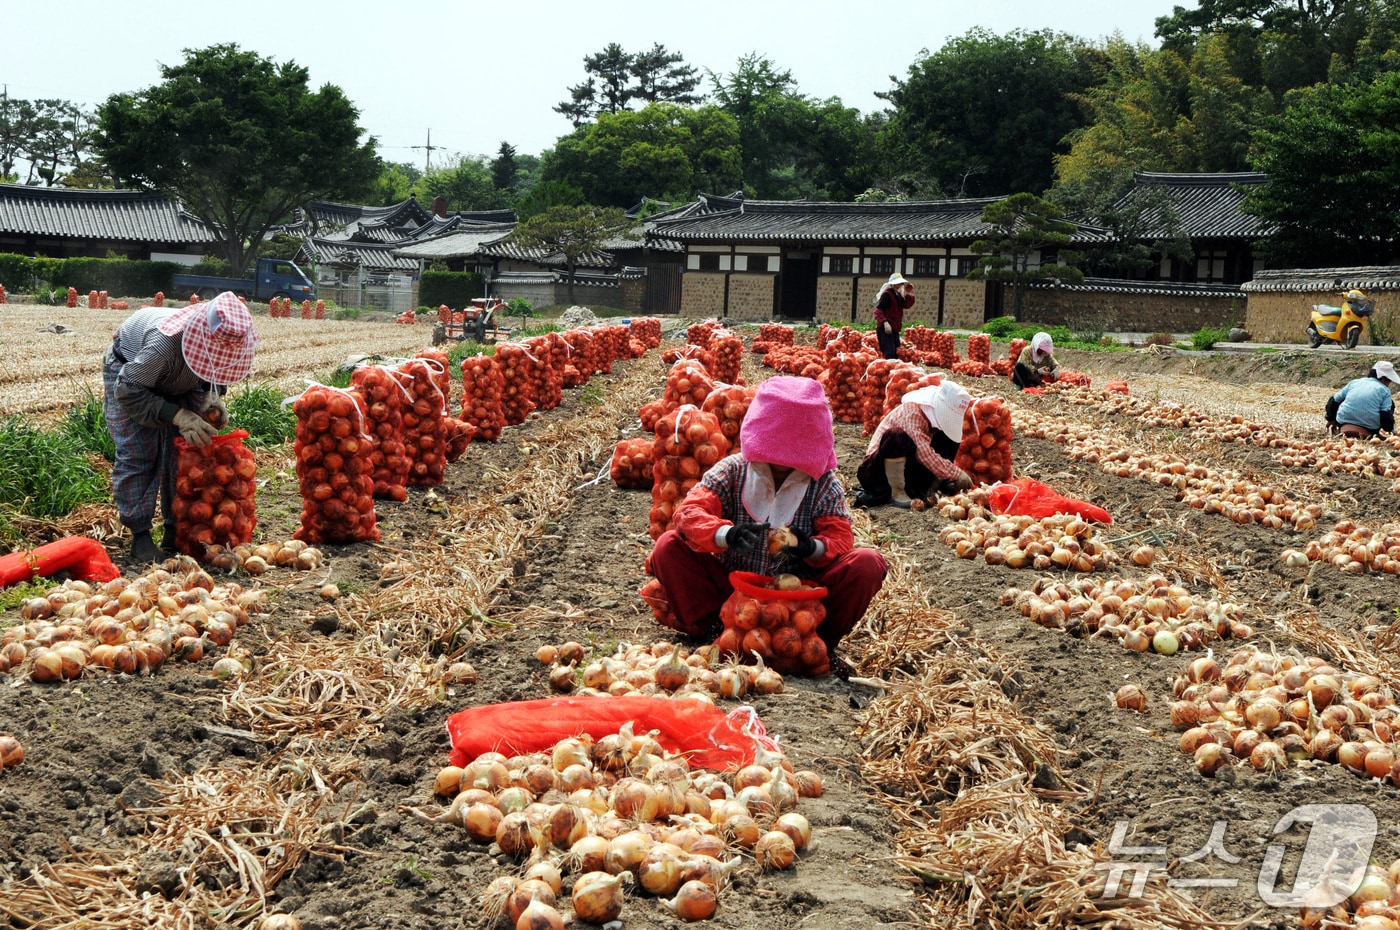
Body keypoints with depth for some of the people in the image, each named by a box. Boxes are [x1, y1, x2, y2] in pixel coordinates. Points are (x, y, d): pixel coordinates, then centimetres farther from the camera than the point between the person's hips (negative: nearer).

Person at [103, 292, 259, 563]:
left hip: (178, 382, 5)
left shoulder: (224, 341, -27)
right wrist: (178, 416, -44)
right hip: (128, 372, -5)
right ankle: (140, 535, -7)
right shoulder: (165, 344, -47)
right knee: (137, 454, -13)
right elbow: (129, 391, -37)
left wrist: (212, 400, -25)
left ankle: (176, 530, 5)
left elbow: (213, 377, -4)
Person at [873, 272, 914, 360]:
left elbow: (907, 305, 8)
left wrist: (909, 294, -5)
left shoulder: (898, 295, 16)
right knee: (890, 354, -15)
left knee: (896, 354, 11)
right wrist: (885, 322, -29)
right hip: (885, 329, -9)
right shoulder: (887, 294, -10)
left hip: (895, 329, 9)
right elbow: (878, 310, -18)